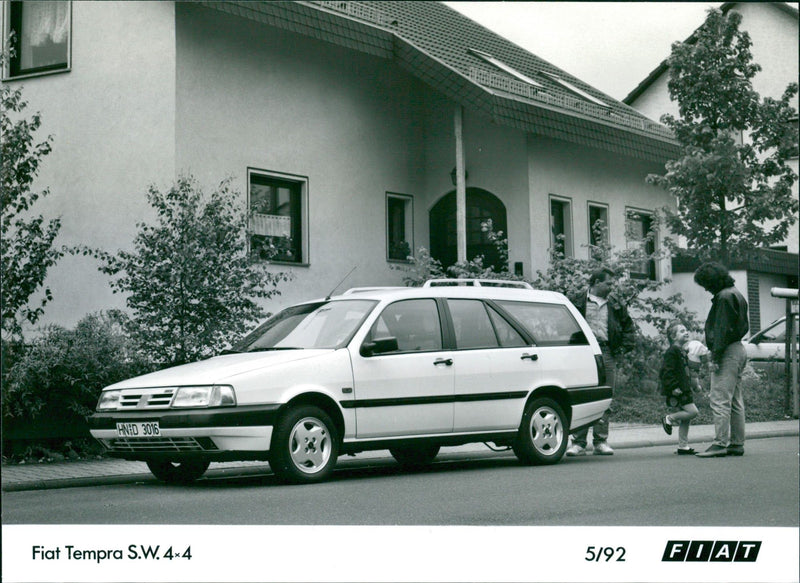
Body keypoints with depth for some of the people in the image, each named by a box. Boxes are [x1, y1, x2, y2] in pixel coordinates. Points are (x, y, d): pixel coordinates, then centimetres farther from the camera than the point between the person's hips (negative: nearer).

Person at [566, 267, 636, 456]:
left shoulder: (614, 304, 15)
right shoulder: (580, 301, 2)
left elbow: (628, 325, 25)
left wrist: (624, 346, 12)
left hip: (607, 354, 4)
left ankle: (601, 441, 8)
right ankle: (578, 442, -3)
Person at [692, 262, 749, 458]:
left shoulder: (724, 297, -12)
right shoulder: (736, 295, 18)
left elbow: (722, 330, -18)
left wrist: (715, 357, -18)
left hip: (727, 352, -10)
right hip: (739, 350, 10)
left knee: (720, 401, -11)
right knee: (736, 402, 11)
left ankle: (720, 444, -13)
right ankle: (737, 444, 13)